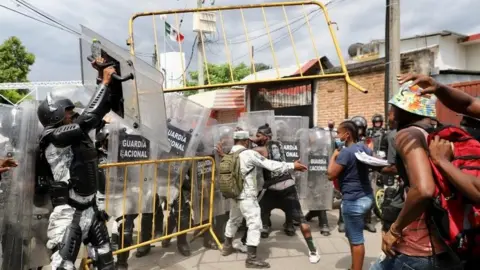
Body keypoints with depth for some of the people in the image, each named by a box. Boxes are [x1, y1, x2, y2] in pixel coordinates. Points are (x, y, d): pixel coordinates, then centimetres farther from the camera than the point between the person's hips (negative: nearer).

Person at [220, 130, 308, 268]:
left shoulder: (230, 155, 6)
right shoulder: (249, 154, -16)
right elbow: (270, 165, -17)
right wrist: (292, 166, -12)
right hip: (247, 196, -8)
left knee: (234, 220, 25)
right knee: (254, 223, -3)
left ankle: (227, 246, 41)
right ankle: (251, 258, 0)